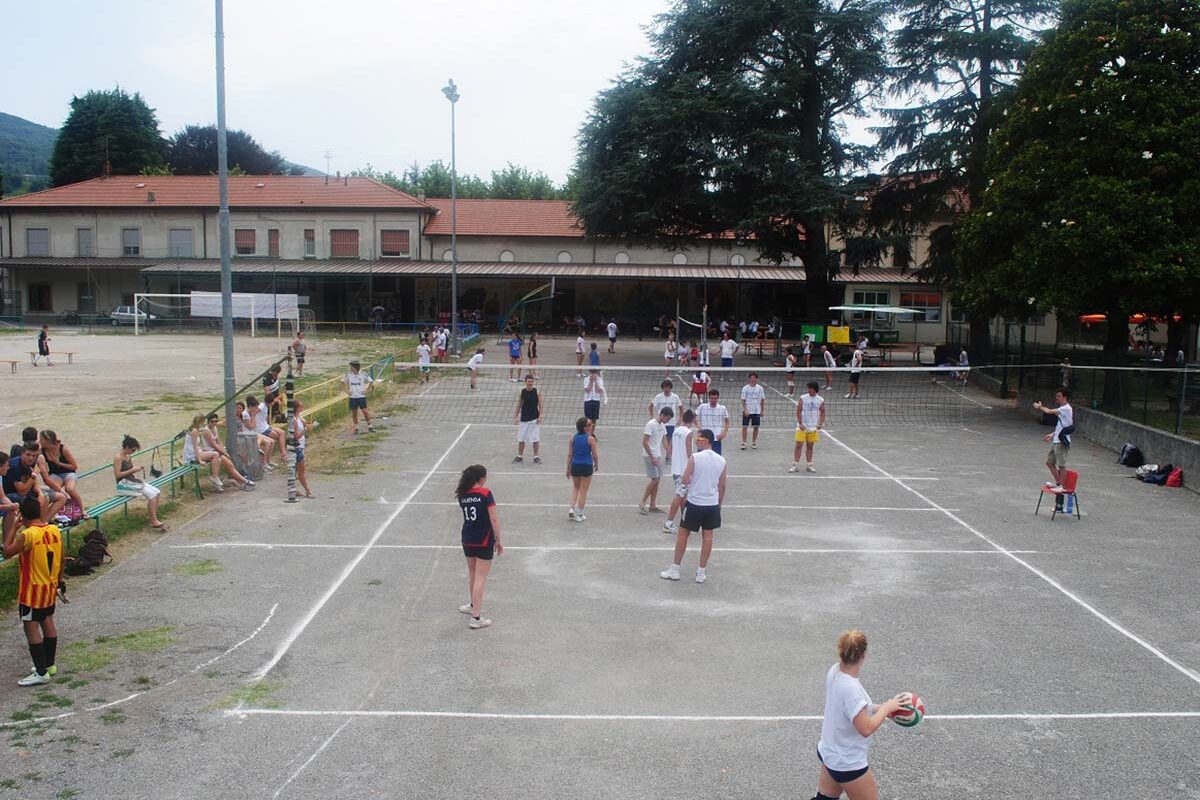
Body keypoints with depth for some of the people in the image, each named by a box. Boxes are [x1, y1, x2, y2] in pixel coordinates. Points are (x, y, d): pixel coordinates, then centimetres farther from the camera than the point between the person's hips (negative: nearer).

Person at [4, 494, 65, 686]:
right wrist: (59, 579, 22)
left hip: (33, 590, -7)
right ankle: (49, 665, 28)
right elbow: (61, 558, 8)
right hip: (50, 587, 7)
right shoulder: (55, 530, -2)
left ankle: (41, 673, -2)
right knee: (48, 622, 18)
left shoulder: (26, 535, -22)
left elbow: (7, 552, -9)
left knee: (31, 628, -2)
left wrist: (14, 526, -6)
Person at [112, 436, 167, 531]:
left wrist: (138, 469, 2)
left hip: (132, 481, 9)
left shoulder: (128, 456, 11)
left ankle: (154, 519, -6)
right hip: (123, 484, -9)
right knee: (151, 494, -20)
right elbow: (117, 475, -19)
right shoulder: (118, 458, -14)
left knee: (156, 492, -7)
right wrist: (132, 470, -19)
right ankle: (154, 522, -14)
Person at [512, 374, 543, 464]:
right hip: (523, 419, 2)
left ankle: (536, 456, 10)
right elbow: (519, 405, 8)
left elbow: (540, 405, -3)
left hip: (534, 419, -2)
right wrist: (515, 417, 2)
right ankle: (519, 456, 18)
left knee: (535, 439, -1)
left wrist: (540, 416, -11)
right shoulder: (522, 392, 2)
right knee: (521, 439, 6)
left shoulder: (537, 391, -3)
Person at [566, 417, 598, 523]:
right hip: (587, 466, -3)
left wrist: (568, 468, 9)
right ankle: (579, 514, 13)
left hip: (575, 466, 3)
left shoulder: (573, 438, -2)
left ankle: (572, 509, 10)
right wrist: (596, 465, 12)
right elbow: (595, 455, -7)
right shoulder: (590, 439, -11)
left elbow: (569, 455, 1)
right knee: (583, 490, 9)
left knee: (575, 488, 24)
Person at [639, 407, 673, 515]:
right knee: (655, 479, -12)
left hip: (658, 456, 9)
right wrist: (652, 457, -20)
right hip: (649, 456, -9)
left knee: (657, 480, 8)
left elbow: (664, 440, 19)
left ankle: (652, 505, 13)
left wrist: (669, 452, 8)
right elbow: (644, 442, -18)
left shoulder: (662, 425, 11)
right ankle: (642, 503, -4)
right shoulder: (651, 424, -15)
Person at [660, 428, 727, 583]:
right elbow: (722, 486, 7)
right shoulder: (721, 461, 1)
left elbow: (684, 480, -13)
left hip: (694, 503, -4)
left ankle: (675, 569, 16)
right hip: (712, 505, 4)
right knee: (707, 537, 10)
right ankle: (702, 572, 15)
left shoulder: (694, 457, -13)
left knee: (683, 534, 9)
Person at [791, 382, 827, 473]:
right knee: (798, 445, -4)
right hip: (802, 427, -2)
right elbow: (798, 411, -3)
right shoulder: (803, 398, -3)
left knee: (810, 447, 9)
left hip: (813, 428, 2)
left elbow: (822, 413, 7)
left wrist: (821, 424, -8)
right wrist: (800, 423, -12)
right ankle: (795, 465, -1)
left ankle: (809, 465, 16)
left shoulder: (820, 400, 2)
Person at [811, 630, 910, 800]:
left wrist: (880, 708, 2)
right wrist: (887, 707, -15)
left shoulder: (834, 671, -7)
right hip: (848, 765, -8)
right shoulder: (850, 688, -32)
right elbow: (866, 728, -27)